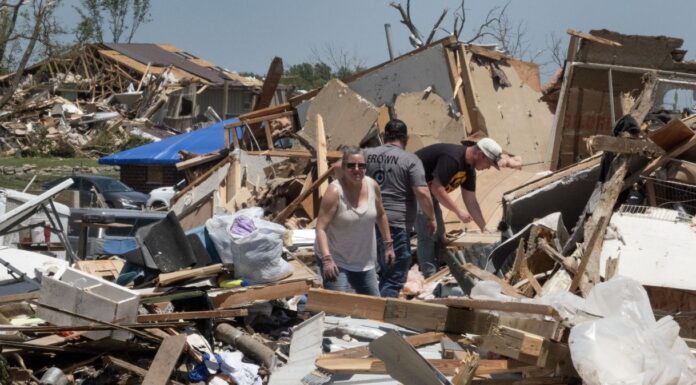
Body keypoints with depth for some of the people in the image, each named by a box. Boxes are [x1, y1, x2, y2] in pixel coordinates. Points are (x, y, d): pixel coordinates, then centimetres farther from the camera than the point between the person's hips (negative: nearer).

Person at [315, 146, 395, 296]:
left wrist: (388, 244, 15)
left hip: (364, 261, 6)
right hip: (335, 261, -6)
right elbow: (321, 228, -23)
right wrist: (327, 259, -34)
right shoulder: (335, 191, -20)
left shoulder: (372, 185, -5)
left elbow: (381, 215, 13)